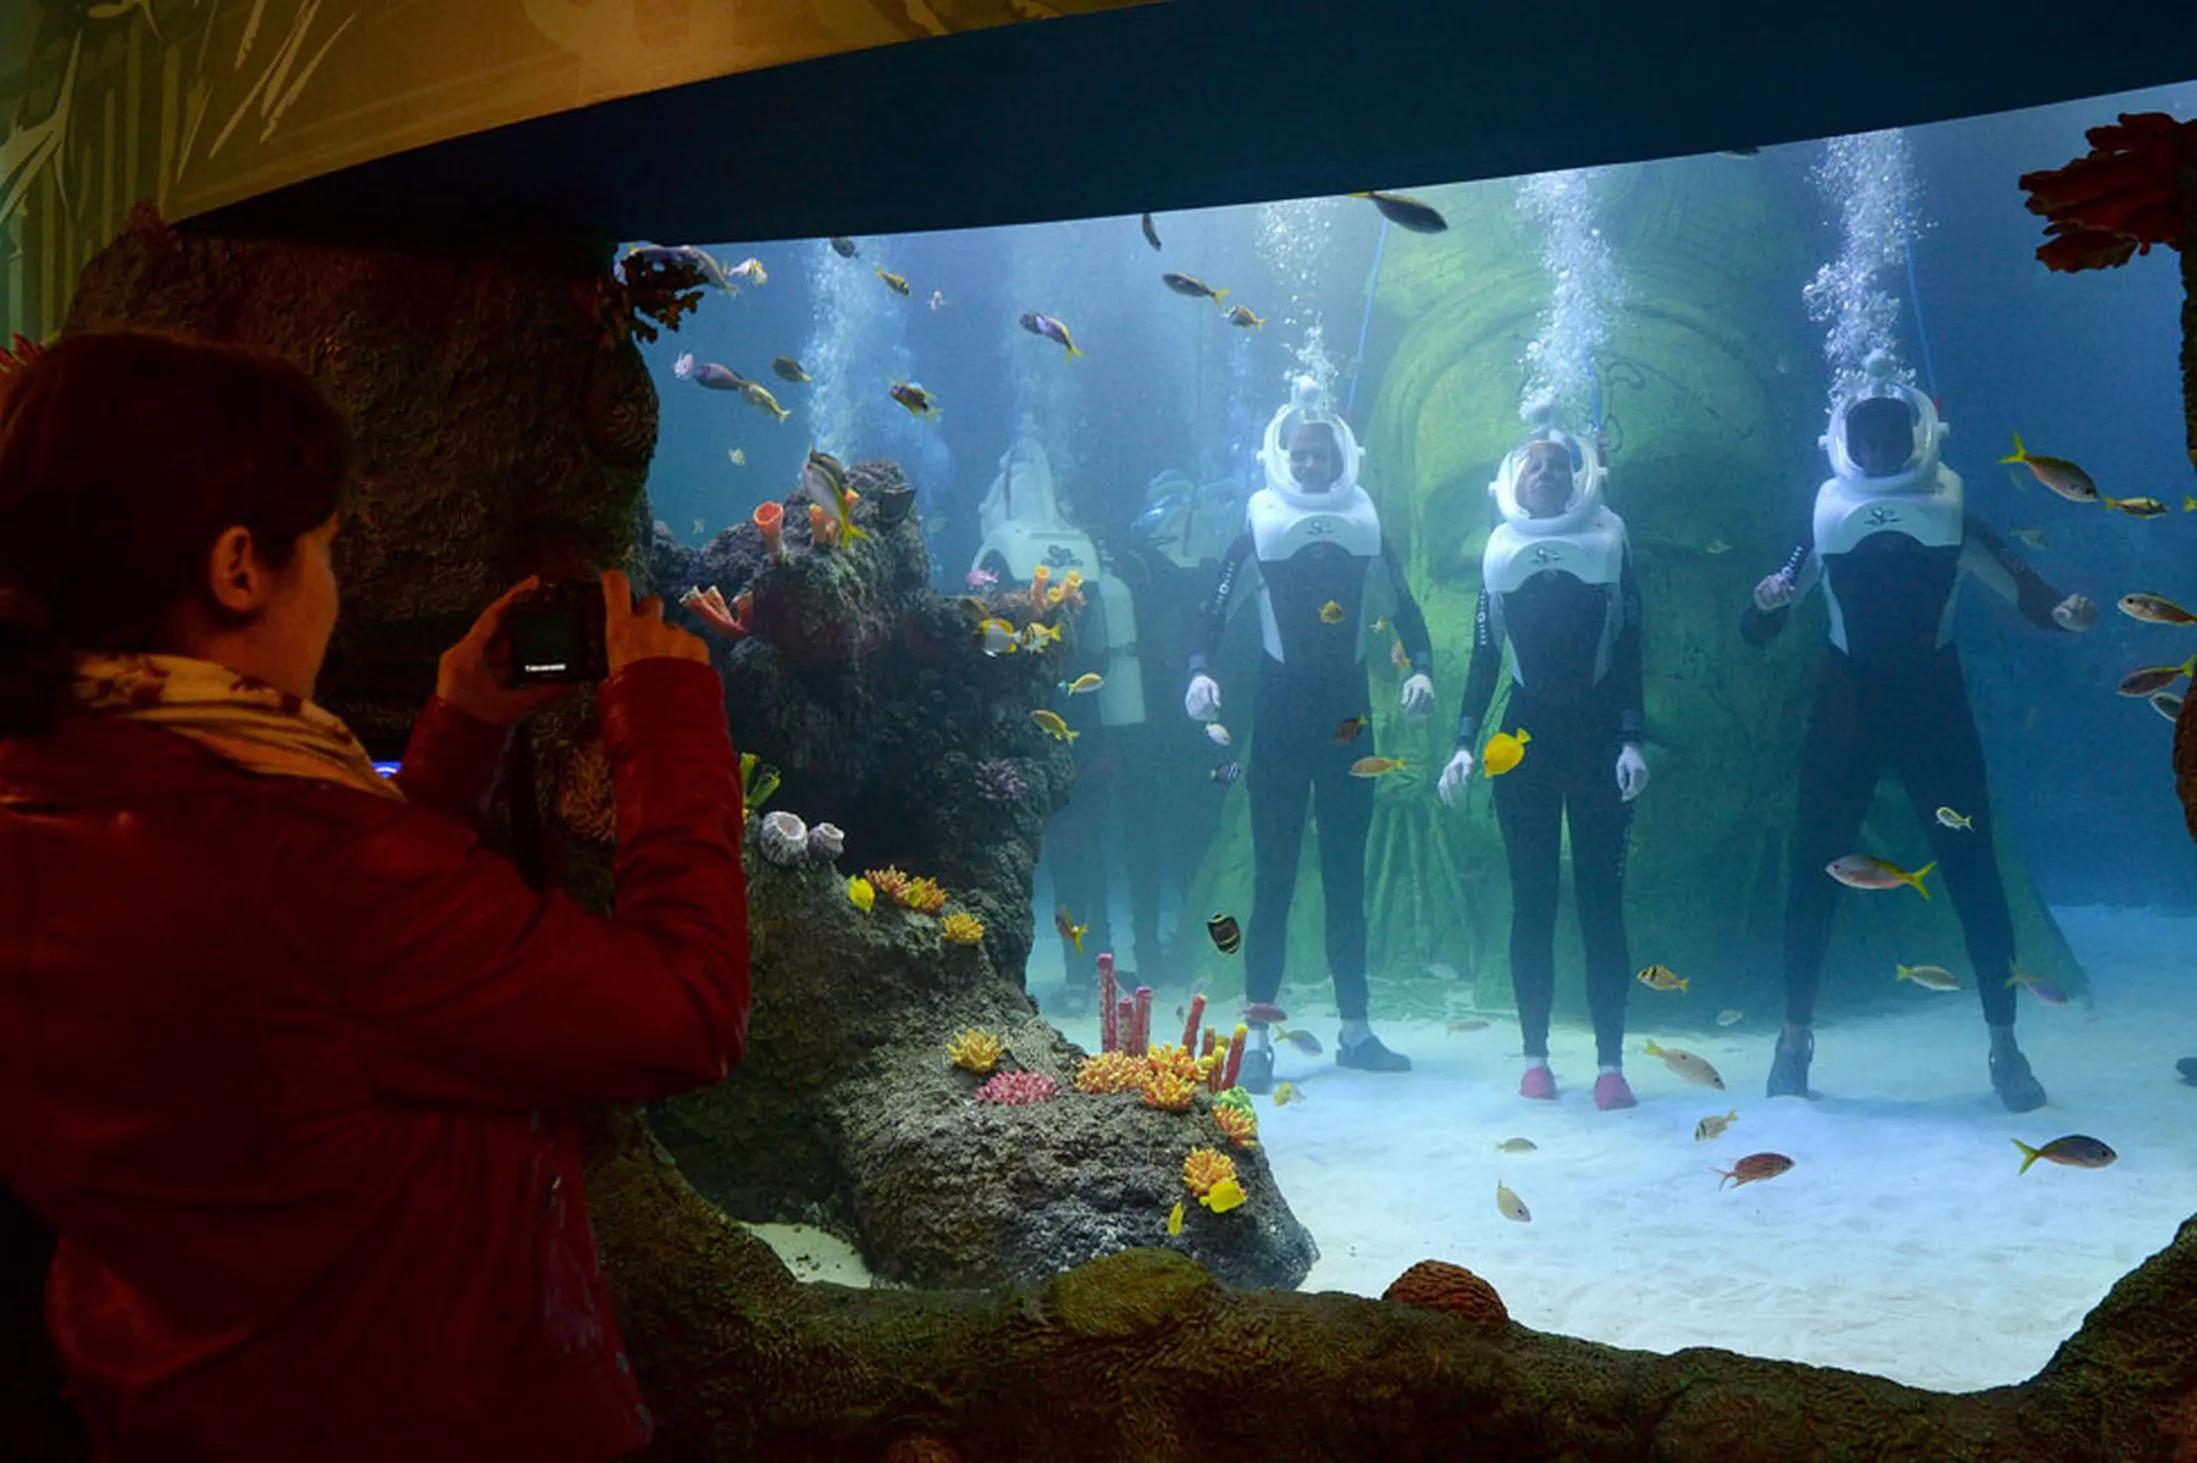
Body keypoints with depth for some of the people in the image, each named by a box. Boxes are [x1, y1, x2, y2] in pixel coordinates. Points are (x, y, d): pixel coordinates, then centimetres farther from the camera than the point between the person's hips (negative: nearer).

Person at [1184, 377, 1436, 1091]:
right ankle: (1258, 1038, -1)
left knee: (1346, 872, 9)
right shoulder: (1258, 528, -1)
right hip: (1280, 712, -3)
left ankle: (1355, 1030, 16)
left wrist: (1421, 669, -11)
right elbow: (1213, 611, -7)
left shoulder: (1365, 526, 7)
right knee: (1273, 876, -4)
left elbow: (1407, 612, 8)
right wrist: (1199, 672, -25)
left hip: (1348, 713, 3)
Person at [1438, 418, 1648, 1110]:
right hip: (1525, 735, 2)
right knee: (1532, 901, 3)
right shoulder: (1501, 554, 7)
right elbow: (1484, 656, 6)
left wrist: (1631, 739, -11)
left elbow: (1629, 652, -1)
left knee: (1601, 899, -3)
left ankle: (1611, 1063, -1)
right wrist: (1465, 743, -3)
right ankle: (1535, 1057, 9)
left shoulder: (1608, 546, 3)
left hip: (1597, 733, -1)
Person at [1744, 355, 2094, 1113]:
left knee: (1973, 871, -2)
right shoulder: (1827, 523, 2)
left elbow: (2026, 591, -4)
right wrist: (1766, 600, -22)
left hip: (1934, 707, -1)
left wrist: (2063, 611, -27)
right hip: (1846, 708, 1)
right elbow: (1756, 631, 1)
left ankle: (2006, 1047, 9)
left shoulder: (1951, 518, 1)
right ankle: (1795, 1036, 13)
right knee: (1814, 869, 1)